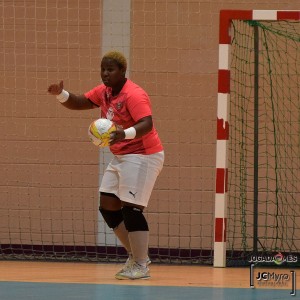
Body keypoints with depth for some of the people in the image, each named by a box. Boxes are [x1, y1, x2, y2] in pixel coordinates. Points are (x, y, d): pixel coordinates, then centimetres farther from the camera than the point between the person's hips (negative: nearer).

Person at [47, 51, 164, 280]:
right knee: (108, 206, 8)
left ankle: (141, 266, -5)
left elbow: (146, 124, -32)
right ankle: (136, 255, 20)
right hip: (121, 157, 10)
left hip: (142, 156, -10)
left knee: (131, 208, -12)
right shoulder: (104, 92, 7)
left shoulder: (133, 95, -20)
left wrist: (125, 134, -50)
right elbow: (80, 102, 12)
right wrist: (61, 94, -8)